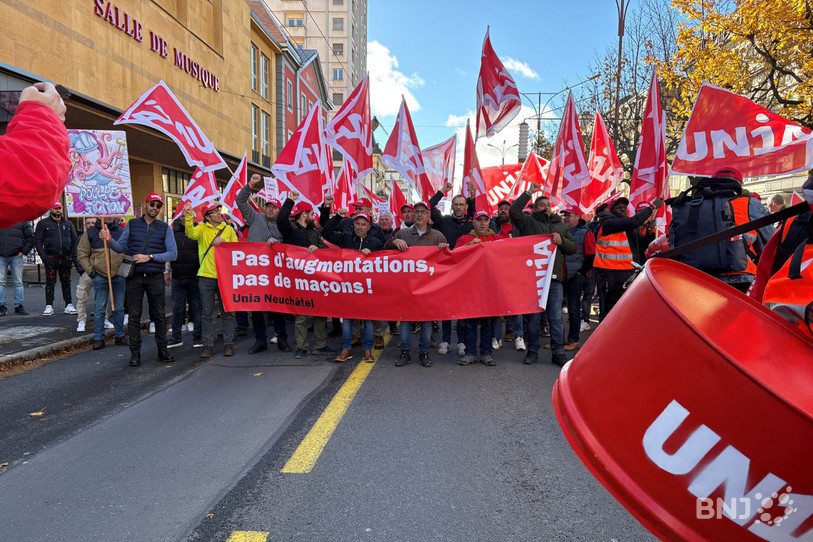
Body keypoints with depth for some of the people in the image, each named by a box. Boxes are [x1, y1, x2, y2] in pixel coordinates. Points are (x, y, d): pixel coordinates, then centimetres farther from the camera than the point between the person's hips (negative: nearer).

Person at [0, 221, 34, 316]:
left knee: (18, 282, 3)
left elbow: (31, 238, 7)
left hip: (16, 256, -1)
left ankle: (18, 305, 8)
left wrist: (24, 251, -2)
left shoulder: (23, 221, 6)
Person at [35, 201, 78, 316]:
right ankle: (49, 306, 3)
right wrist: (44, 257, -9)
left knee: (66, 282, 6)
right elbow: (37, 241, 2)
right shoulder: (43, 224, 6)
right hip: (50, 259, -2)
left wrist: (72, 257, 4)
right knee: (50, 282, -1)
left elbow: (74, 241, 15)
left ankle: (69, 305, 10)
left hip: (66, 258, 2)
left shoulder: (68, 224, 15)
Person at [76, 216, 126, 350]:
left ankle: (120, 335, 18)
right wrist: (90, 271, -3)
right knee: (99, 308, 1)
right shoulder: (90, 232, 2)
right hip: (99, 277, -2)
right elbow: (82, 253, 4)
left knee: (119, 308, 8)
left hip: (119, 275, 2)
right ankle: (98, 338, 8)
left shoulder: (120, 232, 8)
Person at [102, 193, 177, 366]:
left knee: (159, 316, 5)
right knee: (134, 316, 3)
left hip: (155, 277, 0)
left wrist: (150, 257, -11)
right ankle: (135, 353, 11)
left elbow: (173, 254, -2)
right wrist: (109, 240, -12)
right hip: (134, 276, 1)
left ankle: (162, 350, 15)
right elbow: (121, 247, 8)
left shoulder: (165, 228, 5)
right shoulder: (132, 224, 9)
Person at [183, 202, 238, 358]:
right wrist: (189, 216, -26)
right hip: (206, 276, 0)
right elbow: (192, 234, -15)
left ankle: (228, 343, 14)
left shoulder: (228, 229, 11)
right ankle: (208, 345, 13)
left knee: (227, 311, 5)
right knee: (207, 313, 5)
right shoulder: (202, 228, 6)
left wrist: (224, 241, -9)